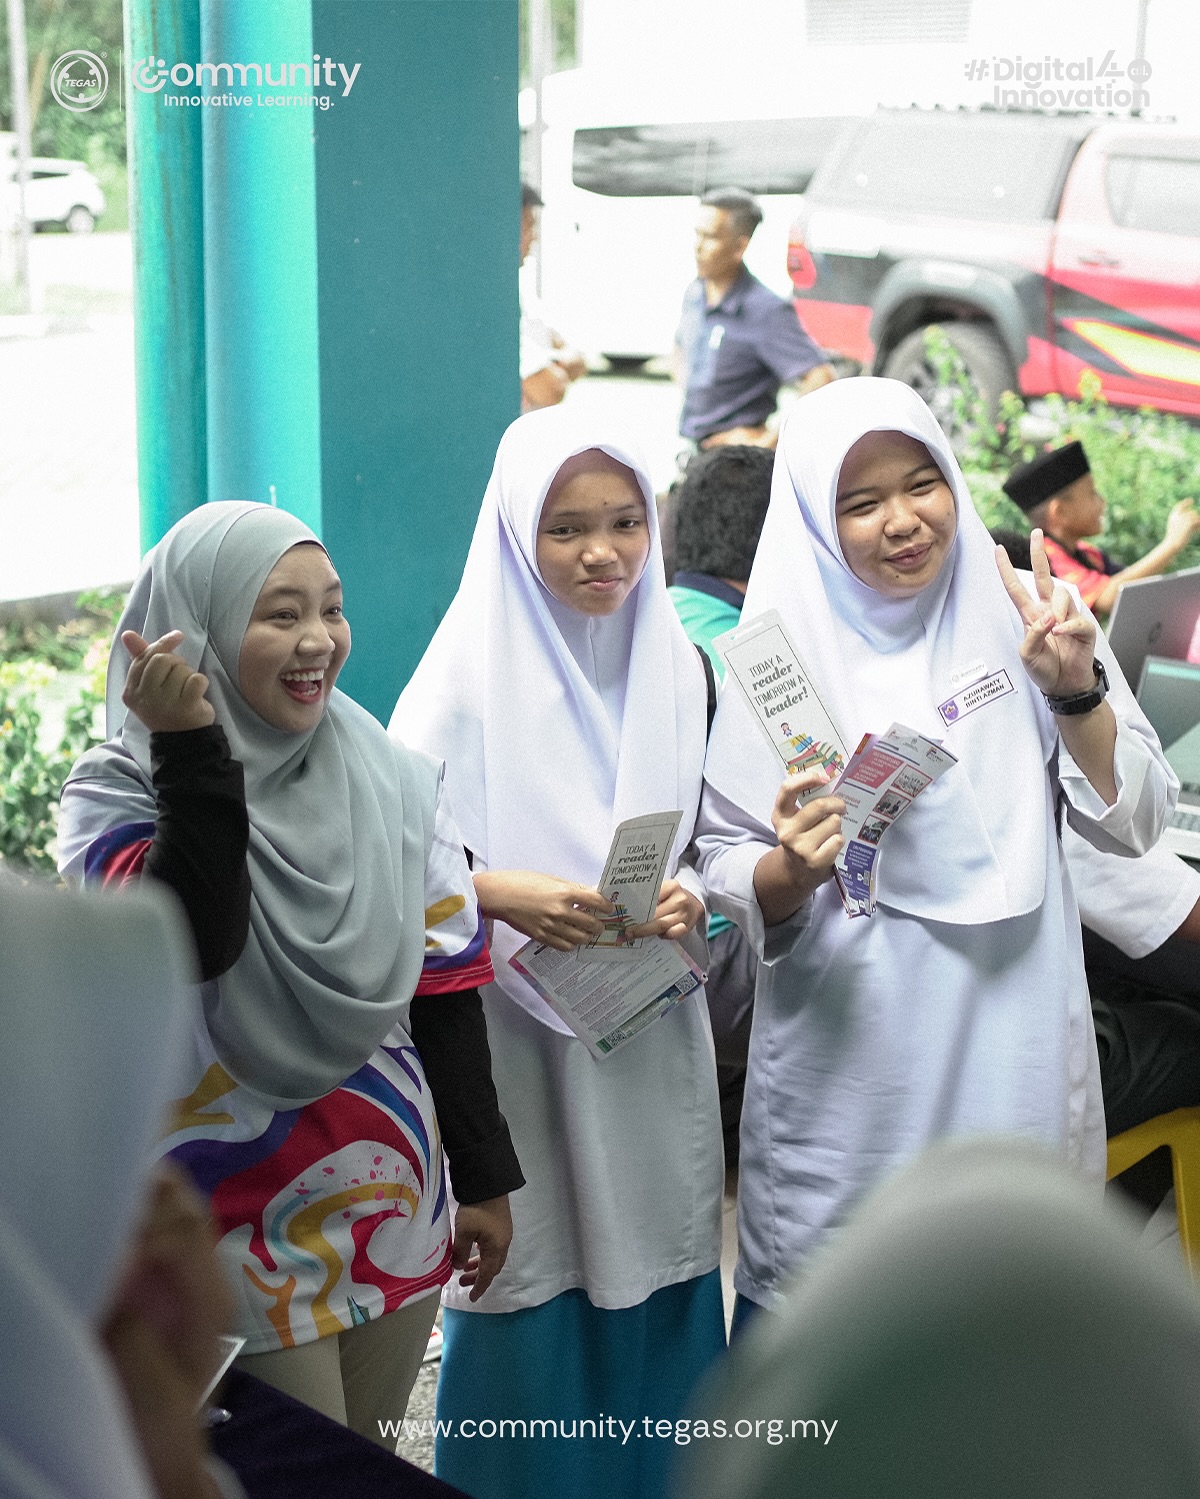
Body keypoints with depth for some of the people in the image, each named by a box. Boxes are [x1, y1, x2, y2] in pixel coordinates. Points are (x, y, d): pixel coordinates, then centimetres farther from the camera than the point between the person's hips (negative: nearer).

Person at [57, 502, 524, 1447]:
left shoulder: (395, 783, 2)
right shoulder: (119, 791, -8)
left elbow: (445, 988, 7)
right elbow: (195, 944, -25)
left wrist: (486, 1176, 9)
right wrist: (188, 753, -27)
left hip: (393, 1204, 4)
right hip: (233, 1225, -4)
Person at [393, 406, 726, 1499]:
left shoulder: (677, 664, 7)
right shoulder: (471, 670, -7)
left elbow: (707, 838, 12)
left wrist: (692, 898, -9)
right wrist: (507, 893, -24)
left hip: (648, 1034, 4)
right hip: (512, 1030, -4)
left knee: (651, 1275, 8)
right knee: (530, 1277, 1)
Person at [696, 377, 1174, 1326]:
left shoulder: (1025, 616, 2)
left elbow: (1133, 824, 2)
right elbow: (725, 873, -1)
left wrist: (1074, 689, -12)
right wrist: (793, 869, -21)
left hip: (1017, 1048, 1)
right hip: (849, 1062, -1)